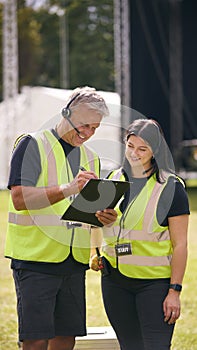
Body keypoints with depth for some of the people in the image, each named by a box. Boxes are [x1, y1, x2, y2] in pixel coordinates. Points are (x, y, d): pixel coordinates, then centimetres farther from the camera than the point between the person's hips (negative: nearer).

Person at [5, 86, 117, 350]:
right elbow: (19, 198, -15)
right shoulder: (33, 145, -3)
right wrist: (68, 189, -25)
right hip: (35, 259, -6)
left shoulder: (90, 157, 17)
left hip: (74, 261, 6)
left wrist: (104, 217, -2)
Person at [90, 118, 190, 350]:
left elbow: (180, 244, -7)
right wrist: (95, 256, 3)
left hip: (155, 281, -5)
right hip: (115, 281, 5)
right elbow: (101, 225, 22)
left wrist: (174, 291, -13)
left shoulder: (171, 188, -5)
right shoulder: (114, 180, 10)